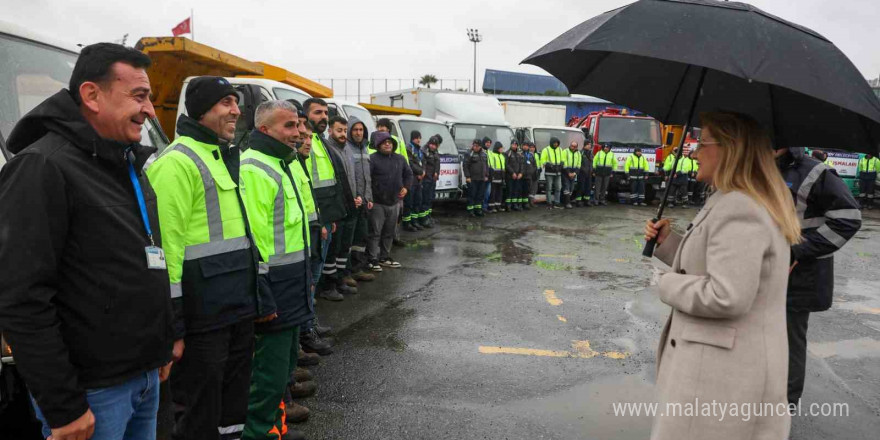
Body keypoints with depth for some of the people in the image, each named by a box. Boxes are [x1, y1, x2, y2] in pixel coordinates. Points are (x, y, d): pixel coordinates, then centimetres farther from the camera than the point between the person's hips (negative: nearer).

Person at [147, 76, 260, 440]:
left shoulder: (226, 157, 16)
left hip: (239, 307, 9)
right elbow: (168, 245, -20)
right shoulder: (178, 162, -14)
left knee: (235, 398, 21)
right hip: (204, 315, -9)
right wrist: (173, 324, -20)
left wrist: (257, 297, 23)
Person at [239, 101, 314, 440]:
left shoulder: (279, 164, 16)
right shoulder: (253, 169, -17)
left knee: (284, 361, 20)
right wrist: (261, 297, -23)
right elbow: (250, 238, -23)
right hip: (273, 289, -10)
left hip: (291, 287, 10)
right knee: (270, 371, -1)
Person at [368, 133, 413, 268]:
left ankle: (385, 257, 27)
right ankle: (373, 260, 6)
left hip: (394, 203, 6)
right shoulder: (373, 159, -11)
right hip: (377, 203, -6)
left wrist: (405, 187, 8)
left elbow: (408, 174, 23)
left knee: (389, 232, 15)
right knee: (375, 232, -2)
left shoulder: (400, 159, 10)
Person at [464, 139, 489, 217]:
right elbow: (465, 166, -10)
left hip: (482, 179, 6)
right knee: (472, 195, -5)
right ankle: (470, 210, 1)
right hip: (472, 179, -6)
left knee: (480, 195, 10)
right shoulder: (470, 154, -6)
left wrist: (486, 175, 13)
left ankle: (478, 209, 18)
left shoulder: (484, 155, 14)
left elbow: (486, 165, 21)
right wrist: (467, 177, -15)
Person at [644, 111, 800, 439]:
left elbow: (727, 297, -28)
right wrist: (668, 242, 9)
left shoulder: (737, 210, -21)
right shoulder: (755, 204, 13)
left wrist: (669, 284, -13)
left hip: (722, 374, -10)